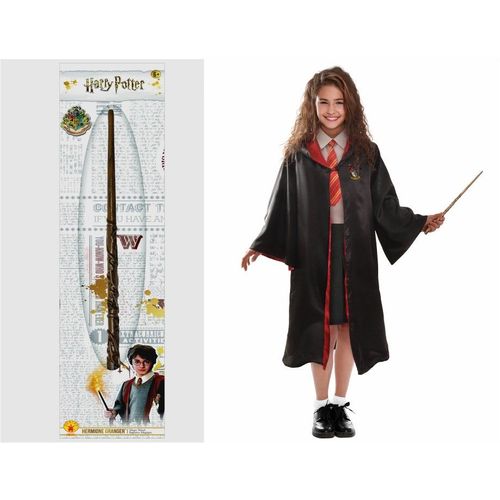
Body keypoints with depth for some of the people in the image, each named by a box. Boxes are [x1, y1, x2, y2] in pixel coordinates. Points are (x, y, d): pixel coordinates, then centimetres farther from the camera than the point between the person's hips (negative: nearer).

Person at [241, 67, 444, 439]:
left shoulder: (366, 152, 3)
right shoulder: (298, 153, 2)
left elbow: (385, 205, 4)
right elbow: (283, 207, 3)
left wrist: (420, 223, -6)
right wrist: (260, 247, -3)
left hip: (355, 252, 1)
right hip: (313, 251, -1)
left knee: (347, 327, 6)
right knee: (320, 328, 5)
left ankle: (341, 404, 20)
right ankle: (322, 407, 18)